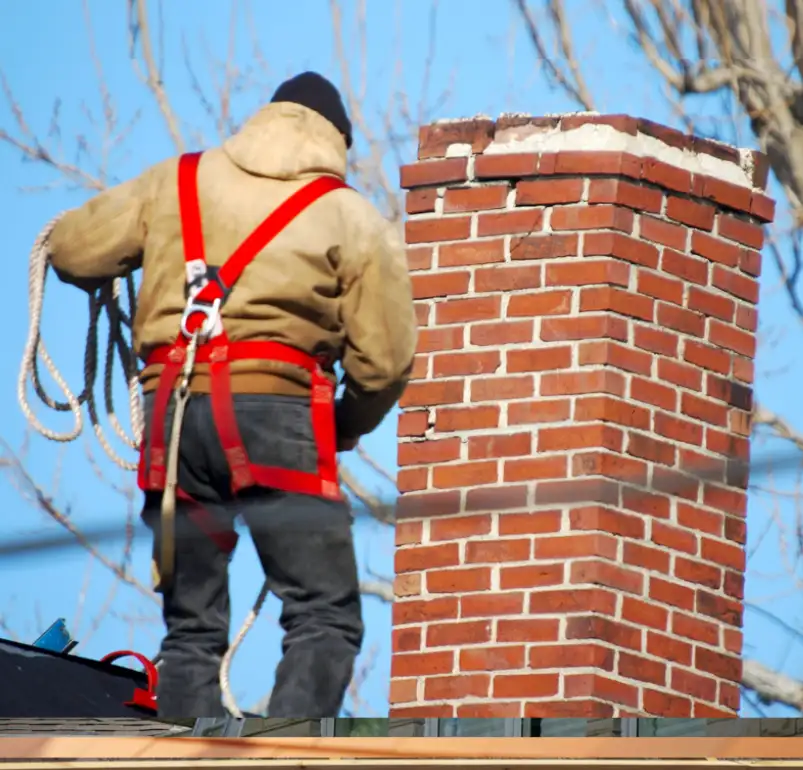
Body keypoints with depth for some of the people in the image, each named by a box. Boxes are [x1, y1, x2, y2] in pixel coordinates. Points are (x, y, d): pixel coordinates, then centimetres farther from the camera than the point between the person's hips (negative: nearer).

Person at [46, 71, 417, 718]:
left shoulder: (175, 181, 14)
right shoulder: (354, 219, 7)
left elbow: (72, 252, 14)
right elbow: (383, 361, 2)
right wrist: (345, 428, 22)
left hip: (173, 411, 4)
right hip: (276, 408, -4)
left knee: (192, 628, 12)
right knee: (325, 618, -4)